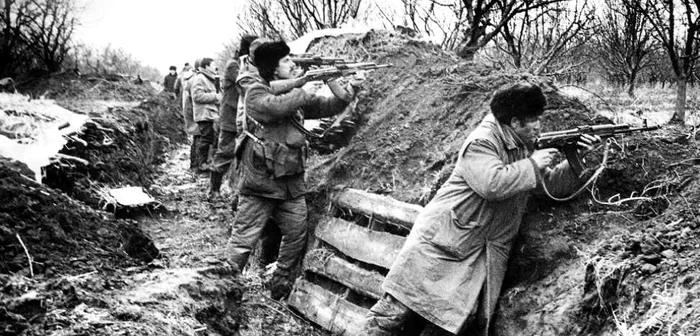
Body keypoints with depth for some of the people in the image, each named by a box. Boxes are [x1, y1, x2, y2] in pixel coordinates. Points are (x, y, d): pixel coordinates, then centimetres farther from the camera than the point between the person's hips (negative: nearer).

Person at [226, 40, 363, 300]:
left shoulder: (295, 94, 13)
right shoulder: (256, 93, -8)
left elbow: (327, 108, 14)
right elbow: (275, 107, -29)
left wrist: (349, 92, -2)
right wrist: (303, 93, -15)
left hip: (292, 183, 7)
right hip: (260, 182, -7)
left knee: (296, 235, 12)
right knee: (244, 240, -3)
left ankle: (280, 285, 29)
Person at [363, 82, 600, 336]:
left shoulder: (525, 148, 17)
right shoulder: (481, 143, -10)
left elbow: (551, 185, 19)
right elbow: (493, 183, -26)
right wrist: (532, 165, -15)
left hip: (487, 254, 7)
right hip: (445, 240, -7)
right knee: (400, 309, -10)